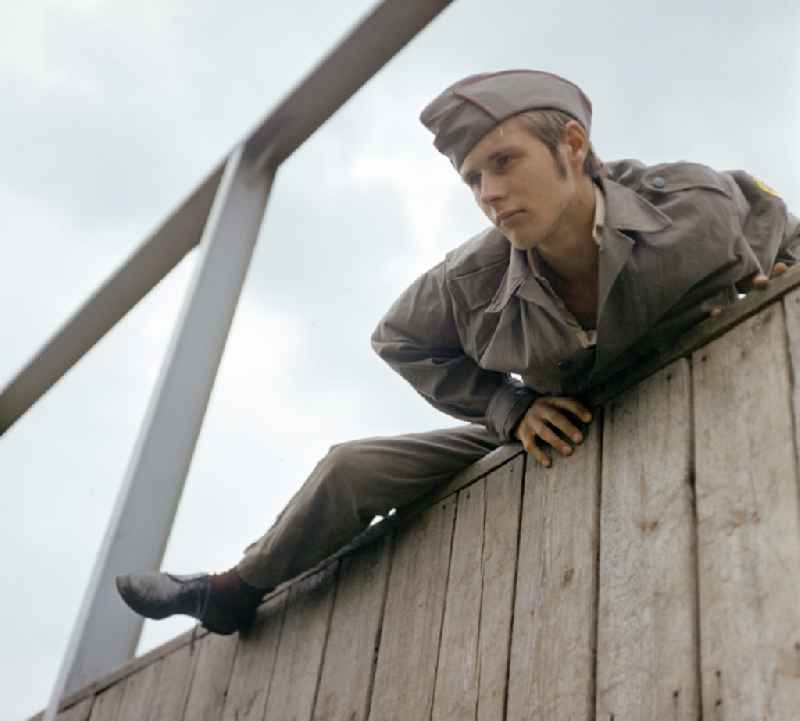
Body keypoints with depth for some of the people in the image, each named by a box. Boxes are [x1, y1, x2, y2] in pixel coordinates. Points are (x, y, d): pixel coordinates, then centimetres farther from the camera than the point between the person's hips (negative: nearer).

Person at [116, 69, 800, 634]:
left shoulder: (698, 207, -30)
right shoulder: (472, 283, -27)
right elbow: (399, 341, -5)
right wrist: (510, 408, -15)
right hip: (555, 433, 1)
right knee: (352, 468, -2)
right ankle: (232, 592, 25)